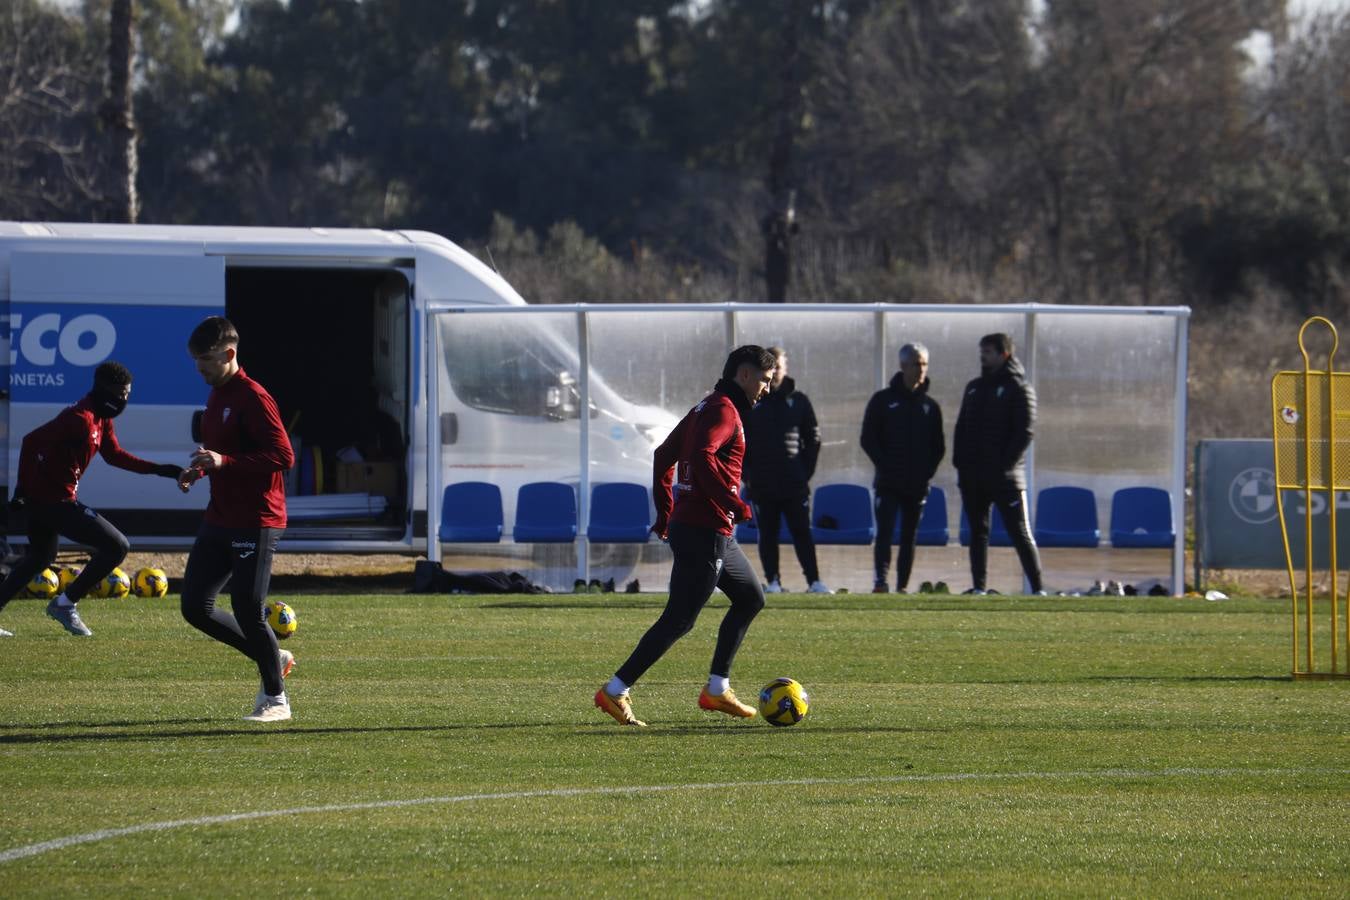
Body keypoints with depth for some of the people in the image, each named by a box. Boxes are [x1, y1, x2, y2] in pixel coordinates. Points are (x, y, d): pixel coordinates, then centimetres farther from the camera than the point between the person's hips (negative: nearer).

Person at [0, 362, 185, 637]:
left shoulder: (102, 418, 9)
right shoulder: (81, 418, -22)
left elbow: (114, 455, 19)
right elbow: (32, 441, -24)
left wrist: (158, 469, 11)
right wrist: (23, 487, -20)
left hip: (42, 498, 11)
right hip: (55, 500, -11)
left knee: (39, 558, 29)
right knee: (117, 546, -8)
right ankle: (66, 604, -1)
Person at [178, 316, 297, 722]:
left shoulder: (253, 398, -16)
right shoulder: (217, 395, 14)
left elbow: (283, 456, -21)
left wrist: (224, 461, -27)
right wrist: (199, 470, 8)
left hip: (255, 522, -9)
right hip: (219, 519, 9)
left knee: (249, 612, -5)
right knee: (195, 606, 6)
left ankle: (276, 699, 11)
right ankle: (274, 659, 21)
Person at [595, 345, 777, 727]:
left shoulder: (706, 408, 17)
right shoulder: (724, 411, -13)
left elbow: (664, 455, 22)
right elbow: (702, 457, -30)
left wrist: (665, 512, 25)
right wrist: (735, 504, -27)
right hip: (705, 533, -11)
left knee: (750, 598, 20)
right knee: (679, 620, -8)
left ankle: (716, 690, 20)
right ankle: (615, 692, -7)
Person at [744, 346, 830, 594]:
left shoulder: (798, 401, 7)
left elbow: (813, 439, 10)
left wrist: (806, 472, 1)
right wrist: (747, 475, -2)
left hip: (794, 482, 0)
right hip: (762, 484, 0)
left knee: (802, 533, -2)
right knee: (767, 534, 3)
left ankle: (814, 581, -3)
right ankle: (772, 582, 8)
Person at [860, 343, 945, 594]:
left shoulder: (930, 406, 11)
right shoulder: (883, 400, 3)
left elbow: (938, 446, 14)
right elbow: (868, 439, 1)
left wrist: (928, 471, -1)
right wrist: (885, 466, -9)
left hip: (918, 485, 3)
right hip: (888, 483, -3)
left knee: (910, 536, 5)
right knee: (885, 531, -14)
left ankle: (902, 586, 8)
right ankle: (880, 580, -19)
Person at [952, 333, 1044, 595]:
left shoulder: (1019, 389, -3)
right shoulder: (974, 388, 17)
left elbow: (1024, 432, -10)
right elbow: (961, 427, 18)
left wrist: (1004, 464, -18)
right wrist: (960, 462, 4)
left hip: (1005, 477, -6)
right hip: (972, 476, 6)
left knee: (1020, 532, -6)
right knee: (977, 532, 7)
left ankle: (1037, 588, -6)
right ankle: (978, 587, 11)